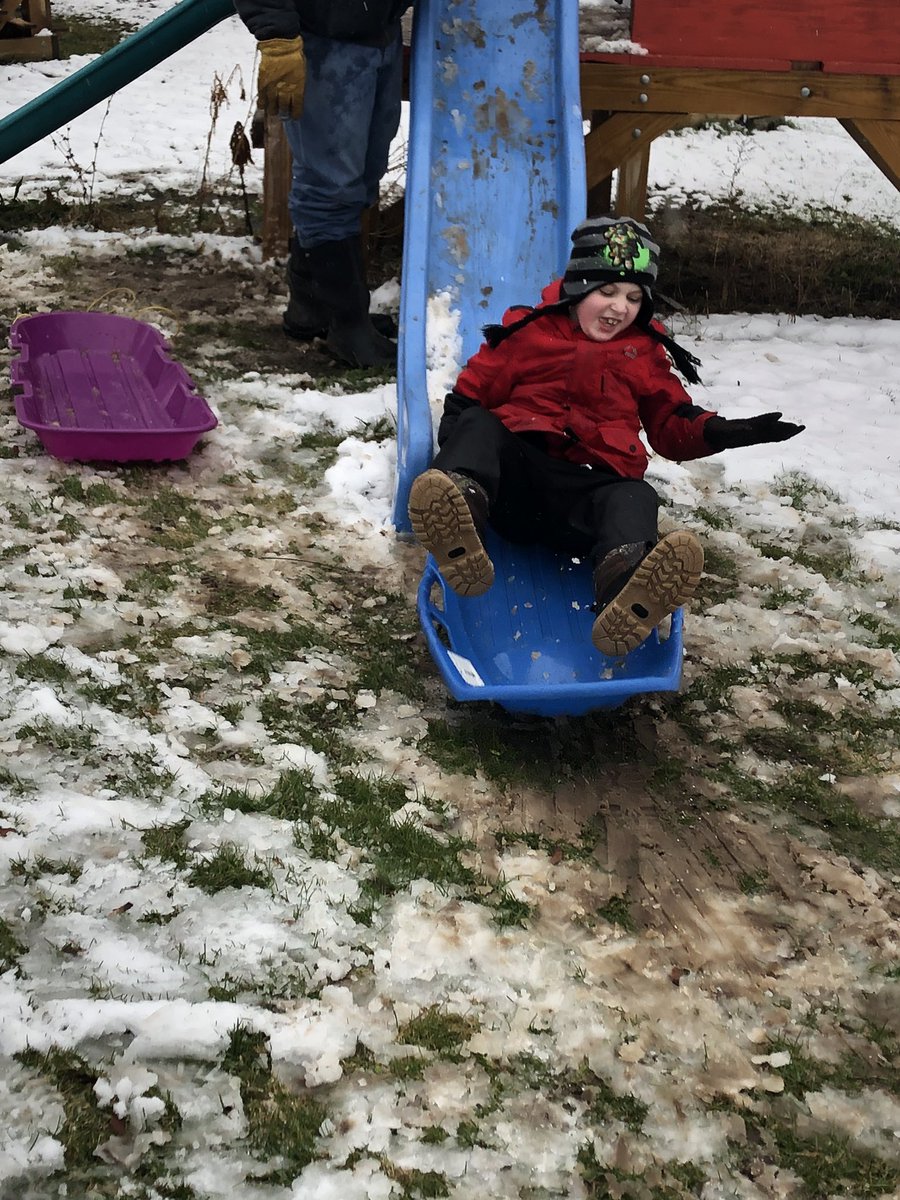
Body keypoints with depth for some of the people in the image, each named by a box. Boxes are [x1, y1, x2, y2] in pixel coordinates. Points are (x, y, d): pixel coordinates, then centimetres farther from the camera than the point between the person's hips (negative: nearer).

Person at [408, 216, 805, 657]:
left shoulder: (645, 354, 23)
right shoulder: (527, 330, 17)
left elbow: (672, 426, 22)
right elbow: (471, 393, 16)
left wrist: (717, 432, 1)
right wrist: (456, 432, -6)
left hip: (590, 488, 0)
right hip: (514, 475, 0)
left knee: (635, 498, -35)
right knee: (477, 426, -30)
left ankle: (625, 598, -72)